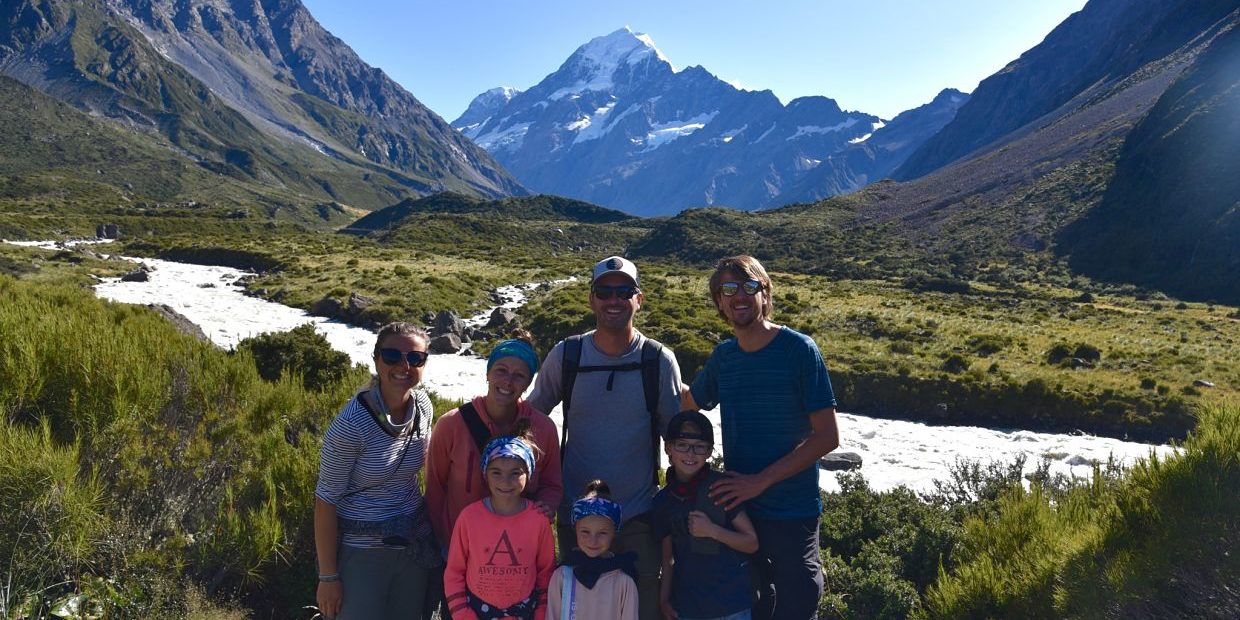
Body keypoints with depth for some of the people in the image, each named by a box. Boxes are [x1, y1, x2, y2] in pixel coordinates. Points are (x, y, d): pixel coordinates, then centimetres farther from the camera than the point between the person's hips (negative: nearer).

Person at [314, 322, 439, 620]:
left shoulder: (423, 406, -5)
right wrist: (327, 577, -12)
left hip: (413, 545, 6)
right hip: (361, 552, -5)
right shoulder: (352, 424, -23)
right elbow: (326, 501, -16)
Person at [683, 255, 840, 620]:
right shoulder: (723, 357, 3)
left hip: (791, 513, -4)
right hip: (735, 505, 5)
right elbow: (686, 408, 19)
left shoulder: (799, 350, -11)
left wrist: (761, 481, -17)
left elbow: (827, 436, -14)